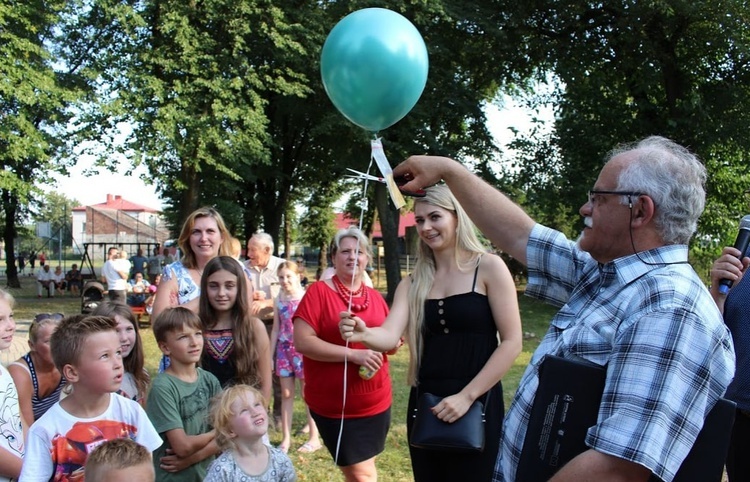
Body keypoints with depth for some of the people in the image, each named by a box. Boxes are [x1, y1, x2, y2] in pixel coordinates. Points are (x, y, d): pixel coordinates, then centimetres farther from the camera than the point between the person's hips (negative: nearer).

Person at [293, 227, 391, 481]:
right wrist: (354, 354, -23)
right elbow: (302, 342, -19)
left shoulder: (375, 297, 7)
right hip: (334, 405, -5)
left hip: (376, 402, 6)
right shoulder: (318, 291, -9)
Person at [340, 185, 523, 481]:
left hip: (477, 404, -4)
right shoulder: (413, 283, 7)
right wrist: (363, 334, -30)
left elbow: (512, 342, -9)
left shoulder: (488, 267, -5)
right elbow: (390, 336, -7)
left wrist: (466, 396, -15)